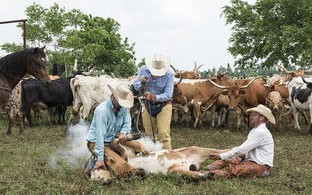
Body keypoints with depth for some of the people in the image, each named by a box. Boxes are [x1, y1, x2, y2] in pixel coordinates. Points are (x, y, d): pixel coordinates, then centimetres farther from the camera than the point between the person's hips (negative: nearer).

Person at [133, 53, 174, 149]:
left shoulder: (169, 73, -19)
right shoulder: (143, 70, -11)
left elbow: (168, 94, -20)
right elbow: (136, 87, 0)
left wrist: (154, 97, -35)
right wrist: (141, 83, -23)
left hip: (163, 105, -3)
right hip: (148, 105, 3)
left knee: (164, 134, -10)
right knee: (149, 134, 11)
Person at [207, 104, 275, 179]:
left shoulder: (261, 132, -18)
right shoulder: (255, 130, 15)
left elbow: (242, 149, -21)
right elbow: (244, 148, 12)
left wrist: (221, 156, -18)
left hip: (262, 167, -9)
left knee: (234, 170, -29)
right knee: (227, 161, -7)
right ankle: (207, 169, -28)